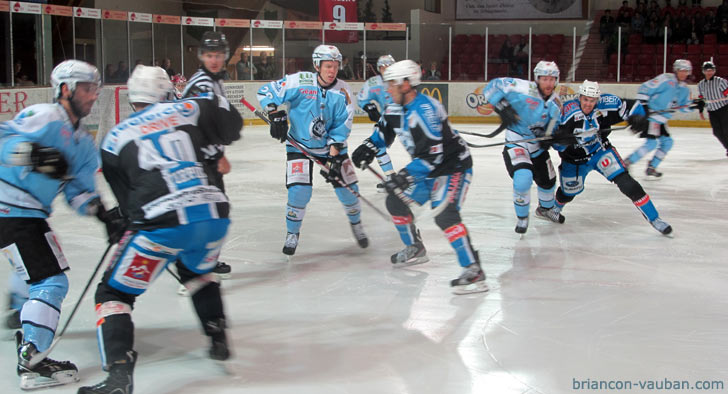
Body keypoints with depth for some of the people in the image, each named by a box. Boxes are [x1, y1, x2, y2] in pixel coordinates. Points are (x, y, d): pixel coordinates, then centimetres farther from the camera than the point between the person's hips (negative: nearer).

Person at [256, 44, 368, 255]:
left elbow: (341, 127, -11)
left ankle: (356, 224, 31)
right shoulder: (300, 82, -18)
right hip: (300, 145, -2)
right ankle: (292, 234, 8)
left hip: (332, 145, 2)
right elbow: (266, 92, -12)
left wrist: (334, 155, -18)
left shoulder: (342, 91, -12)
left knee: (348, 188, 2)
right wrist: (276, 115, -24)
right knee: (299, 190, -14)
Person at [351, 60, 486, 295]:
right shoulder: (396, 110, 3)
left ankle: (473, 272, -29)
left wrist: (406, 176, -35)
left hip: (453, 167, -10)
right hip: (426, 169, 10)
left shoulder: (425, 110, -28)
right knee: (395, 201, 14)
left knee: (444, 213, -28)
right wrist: (370, 148, 6)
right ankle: (415, 249, 33)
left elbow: (433, 154, -34)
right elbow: (384, 132, 24)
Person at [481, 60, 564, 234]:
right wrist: (502, 107, -33)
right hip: (516, 143, -7)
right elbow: (493, 86, -21)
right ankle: (522, 217, -1)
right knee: (523, 178, -27)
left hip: (537, 146, 7)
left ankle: (545, 208, 53)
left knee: (548, 180, 19)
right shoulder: (524, 88, -20)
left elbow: (552, 131, 4)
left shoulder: (555, 104, -1)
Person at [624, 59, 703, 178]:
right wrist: (643, 105, -23)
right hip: (650, 115, -10)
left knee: (667, 142, 8)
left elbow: (684, 107, 18)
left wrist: (694, 105, -1)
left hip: (661, 120, 10)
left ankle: (651, 168, 17)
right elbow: (644, 88, -17)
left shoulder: (684, 89, 12)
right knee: (652, 143, -19)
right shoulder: (666, 80, -14)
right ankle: (626, 163, -14)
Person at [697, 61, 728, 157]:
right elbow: (701, 99, 17)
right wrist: (701, 111, 15)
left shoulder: (720, 81, -8)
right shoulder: (701, 84, 9)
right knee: (717, 132, -1)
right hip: (712, 111, 5)